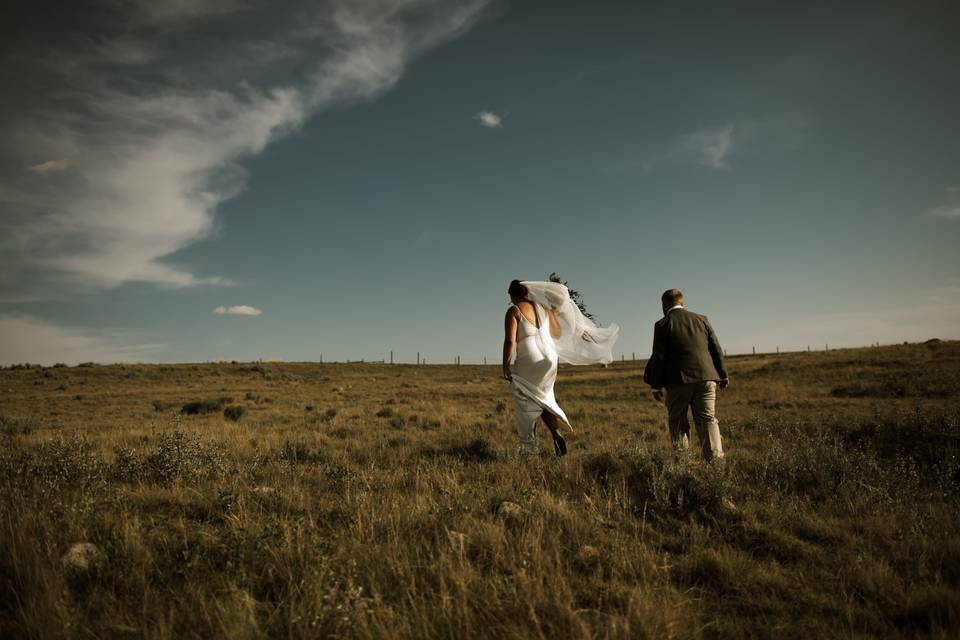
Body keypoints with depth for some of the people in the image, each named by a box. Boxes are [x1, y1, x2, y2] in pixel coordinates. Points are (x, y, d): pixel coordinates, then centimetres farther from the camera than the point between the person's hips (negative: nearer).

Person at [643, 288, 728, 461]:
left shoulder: (662, 324, -1)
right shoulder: (701, 319, 12)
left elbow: (659, 357, -5)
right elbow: (716, 348, 12)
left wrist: (657, 385, -3)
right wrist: (723, 374, 18)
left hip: (678, 379, -3)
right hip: (706, 376, 4)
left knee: (677, 421, 7)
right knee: (707, 419, 6)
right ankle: (715, 458, -1)